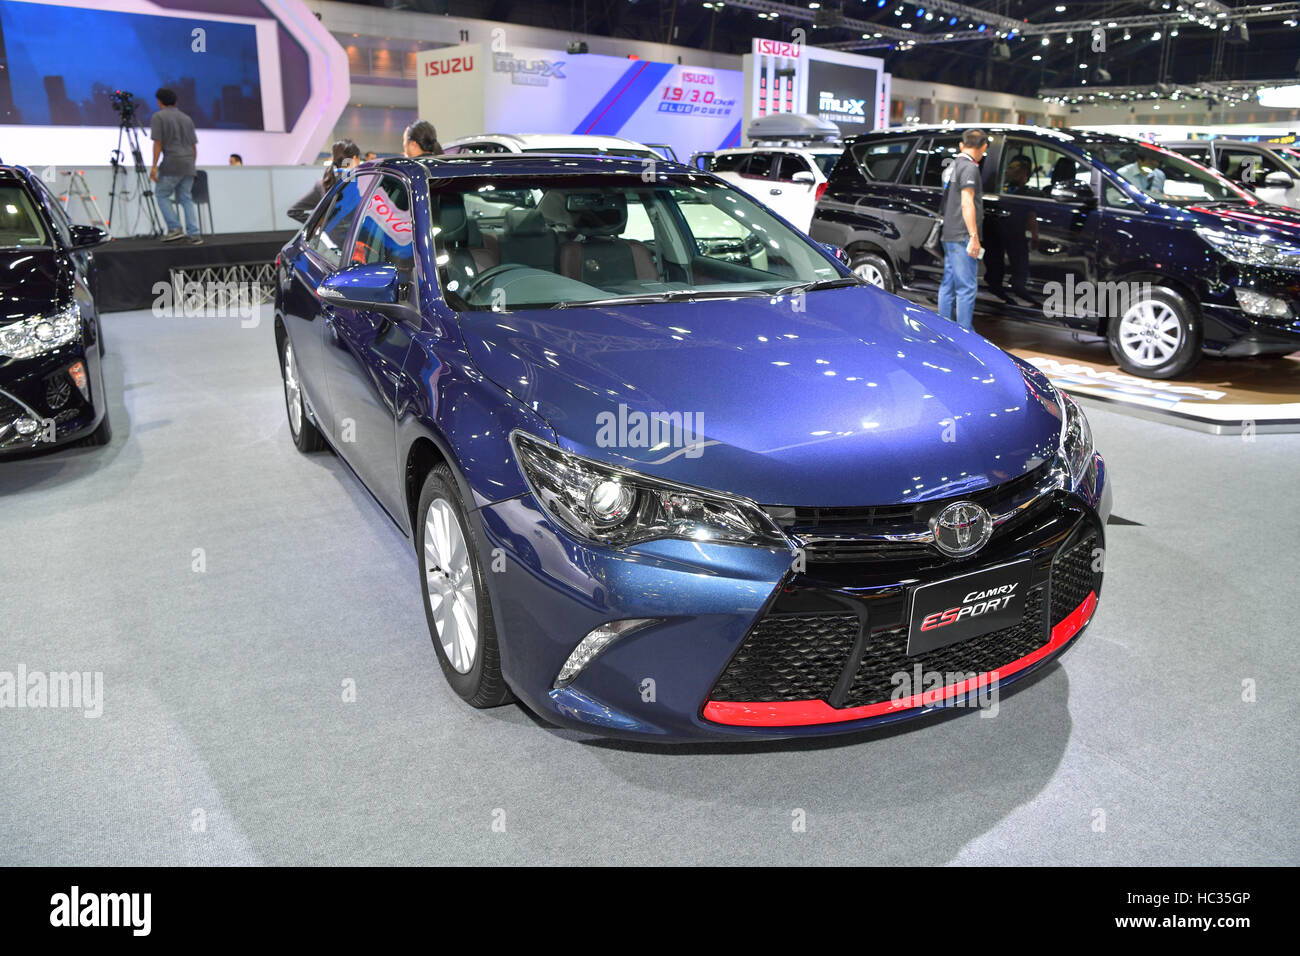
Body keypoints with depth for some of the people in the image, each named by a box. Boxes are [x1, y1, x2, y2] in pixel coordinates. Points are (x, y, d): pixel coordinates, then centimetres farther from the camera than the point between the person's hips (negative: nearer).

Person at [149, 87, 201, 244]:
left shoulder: (158, 117, 0)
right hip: (188, 166, 5)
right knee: (186, 198, 7)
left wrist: (154, 166, -8)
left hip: (171, 165, -5)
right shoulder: (186, 118, 17)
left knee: (163, 196, 5)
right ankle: (193, 233, -2)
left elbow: (158, 143, -8)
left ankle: (174, 228, -6)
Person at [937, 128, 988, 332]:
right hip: (962, 236, -10)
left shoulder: (953, 165, 18)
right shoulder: (970, 167, -10)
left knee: (948, 285, 11)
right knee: (967, 287, -8)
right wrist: (974, 236, -18)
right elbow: (967, 203, -17)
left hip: (948, 236, 10)